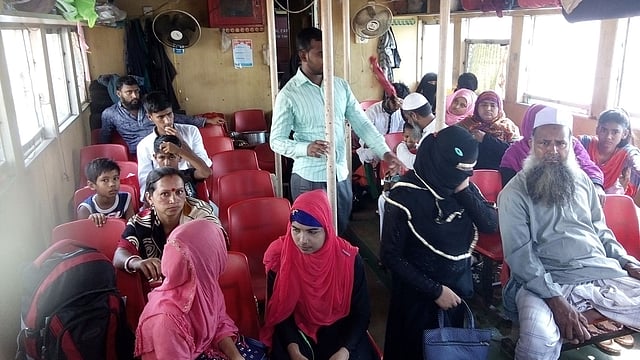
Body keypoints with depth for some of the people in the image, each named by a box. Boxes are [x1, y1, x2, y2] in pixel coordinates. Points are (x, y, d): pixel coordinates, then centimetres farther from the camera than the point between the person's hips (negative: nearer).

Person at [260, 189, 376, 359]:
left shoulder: (349, 259, -15)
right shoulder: (279, 257, -13)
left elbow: (361, 313, -6)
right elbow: (278, 311, -5)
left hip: (340, 331, 0)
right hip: (296, 331, 0)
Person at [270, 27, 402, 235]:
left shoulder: (341, 86, 3)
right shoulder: (288, 94, -11)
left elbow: (362, 123, 3)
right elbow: (276, 141, -11)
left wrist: (385, 152, -10)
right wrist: (306, 148, -30)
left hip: (341, 175, 5)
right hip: (309, 178, -4)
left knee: (341, 233, 18)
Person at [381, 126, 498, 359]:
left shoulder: (464, 185, -4)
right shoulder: (406, 195, -21)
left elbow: (492, 225, -7)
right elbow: (390, 256, -19)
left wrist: (465, 191, -19)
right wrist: (435, 290, -17)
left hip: (459, 287, 5)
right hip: (418, 293, -5)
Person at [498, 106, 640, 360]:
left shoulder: (581, 179, 15)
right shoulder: (515, 192, -4)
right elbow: (519, 253, -12)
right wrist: (556, 301, -22)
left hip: (604, 273, 7)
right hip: (547, 281, -6)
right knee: (538, 339, -34)